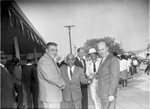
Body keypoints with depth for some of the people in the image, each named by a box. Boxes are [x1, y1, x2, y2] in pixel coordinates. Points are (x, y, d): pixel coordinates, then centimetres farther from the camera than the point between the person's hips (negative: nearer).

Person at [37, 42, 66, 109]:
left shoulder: (52, 61, 20)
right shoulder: (43, 61, -13)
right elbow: (49, 76, -25)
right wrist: (62, 83, -13)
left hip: (55, 95, 10)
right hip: (49, 96, -10)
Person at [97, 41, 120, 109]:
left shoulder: (113, 59, -15)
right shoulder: (103, 60, 14)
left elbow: (115, 78, -19)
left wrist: (111, 94, -22)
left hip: (109, 94, -9)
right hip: (103, 93, 9)